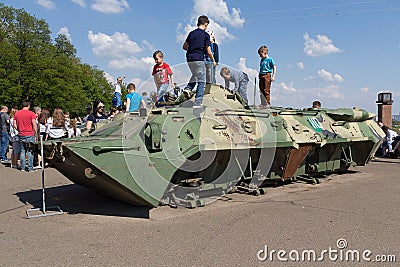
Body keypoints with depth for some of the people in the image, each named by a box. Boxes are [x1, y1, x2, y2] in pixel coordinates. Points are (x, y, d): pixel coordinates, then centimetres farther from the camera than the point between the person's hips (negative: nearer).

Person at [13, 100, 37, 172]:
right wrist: (36, 135, -4)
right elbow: (34, 125, -11)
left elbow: (15, 125, 8)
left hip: (21, 135, 4)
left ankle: (23, 167, 15)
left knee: (22, 151, 12)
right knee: (30, 152, 1)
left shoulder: (17, 113, 7)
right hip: (30, 135, -4)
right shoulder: (31, 113, -7)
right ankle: (30, 168, 2)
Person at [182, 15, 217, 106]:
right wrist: (213, 61, 9)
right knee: (201, 81, 3)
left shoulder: (191, 33, 11)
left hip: (189, 59, 6)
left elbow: (184, 46, 16)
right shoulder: (205, 35, -4)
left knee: (195, 75, 32)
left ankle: (188, 88, 9)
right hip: (199, 59, -6)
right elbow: (208, 51, -5)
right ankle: (197, 102, 0)